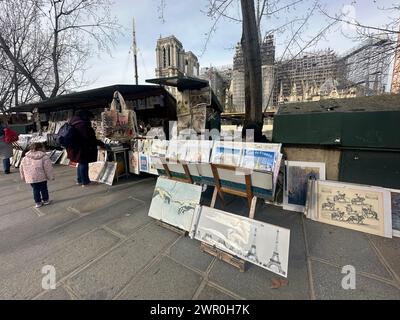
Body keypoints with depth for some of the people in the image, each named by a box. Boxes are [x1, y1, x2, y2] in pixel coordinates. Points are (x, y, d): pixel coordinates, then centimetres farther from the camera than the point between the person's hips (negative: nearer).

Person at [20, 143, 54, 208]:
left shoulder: (25, 158, 5)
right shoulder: (44, 157, -11)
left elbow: (21, 168, 11)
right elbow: (48, 168, -11)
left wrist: (23, 177, 22)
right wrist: (51, 177, -2)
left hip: (31, 178, 4)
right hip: (42, 177, -3)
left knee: (35, 190, 14)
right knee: (44, 189, 13)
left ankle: (38, 202, 21)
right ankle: (45, 200, 25)